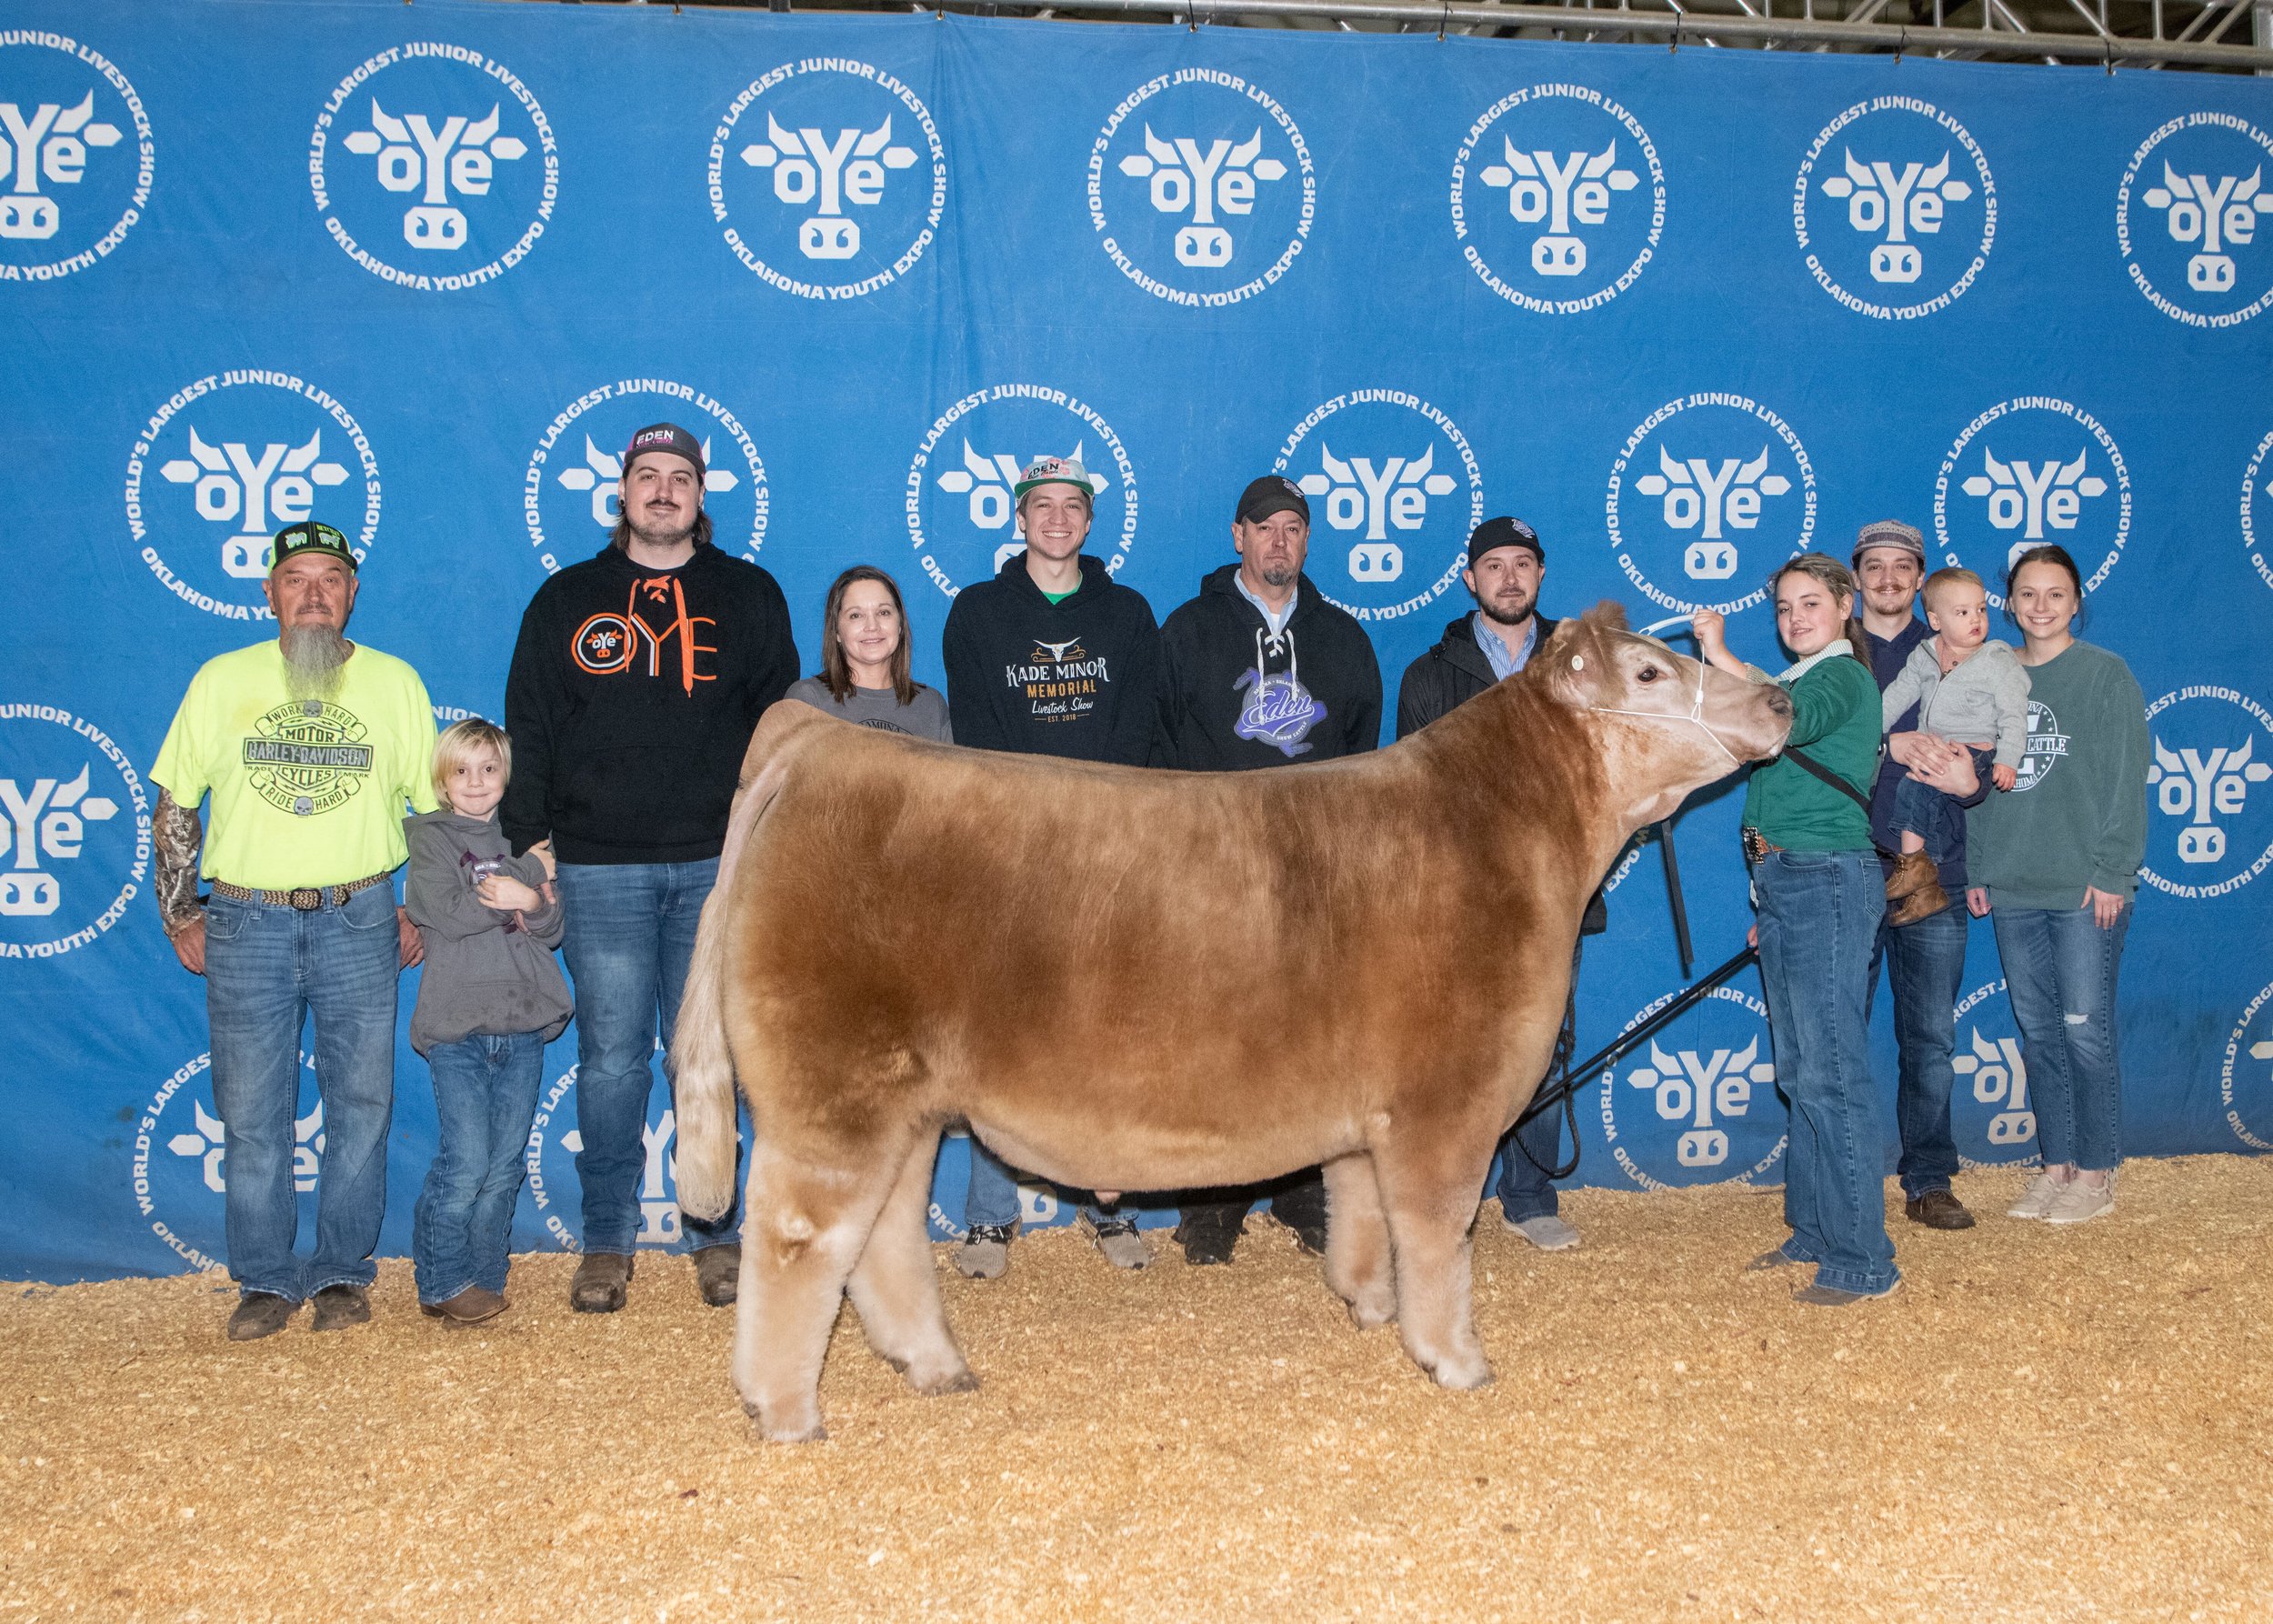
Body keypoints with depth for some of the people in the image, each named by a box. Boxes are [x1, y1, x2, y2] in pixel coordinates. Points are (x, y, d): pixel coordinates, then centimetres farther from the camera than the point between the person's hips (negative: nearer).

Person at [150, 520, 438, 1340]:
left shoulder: (395, 682, 5)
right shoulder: (222, 680, 4)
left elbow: (435, 806, 10)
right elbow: (174, 807, 9)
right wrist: (178, 915, 6)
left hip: (359, 921, 0)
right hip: (247, 924, 0)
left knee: (361, 1104, 4)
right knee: (252, 1112, 3)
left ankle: (342, 1272, 16)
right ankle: (265, 1280, 14)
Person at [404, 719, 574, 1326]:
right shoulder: (428, 837, 4)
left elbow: (551, 931, 8)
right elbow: (446, 913, -13)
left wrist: (538, 902, -15)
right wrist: (531, 876, -11)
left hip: (524, 1024, 4)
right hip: (458, 1025, -4)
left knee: (507, 1164, 6)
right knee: (465, 1161, -9)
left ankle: (482, 1277, 16)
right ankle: (443, 1282, 6)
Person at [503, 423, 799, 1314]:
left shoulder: (748, 596, 10)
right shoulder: (566, 599, 10)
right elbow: (528, 731, 9)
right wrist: (527, 840, 0)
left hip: (717, 866, 0)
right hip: (599, 870, 0)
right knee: (610, 1059, 2)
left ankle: (718, 1233, 16)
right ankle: (607, 1242, 13)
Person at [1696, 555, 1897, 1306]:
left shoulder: (1842, 676, -9)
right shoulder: (1802, 680, 20)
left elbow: (1791, 722, -32)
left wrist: (1718, 653, -28)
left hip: (1828, 882, -10)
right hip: (1787, 886, 10)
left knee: (1830, 1072, -10)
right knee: (1799, 1072, 15)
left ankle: (1860, 1260, -7)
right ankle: (1813, 1230, 25)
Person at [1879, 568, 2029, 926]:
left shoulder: (1997, 662, -4)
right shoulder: (1923, 656, 10)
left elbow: (2013, 716, -7)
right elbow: (1897, 696, 17)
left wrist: (2007, 760, -18)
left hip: (1975, 752, -6)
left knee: (1913, 787, -25)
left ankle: (1913, 862, -16)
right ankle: (1927, 888, 8)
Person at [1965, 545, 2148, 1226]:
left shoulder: (2107, 675, -2)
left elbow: (2126, 781, -6)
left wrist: (2113, 872, -12)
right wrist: (1977, 870, 8)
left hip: (2084, 889, -5)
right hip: (2012, 890, 5)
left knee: (2086, 1030, -2)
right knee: (2038, 1034, 9)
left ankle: (2096, 1173, 8)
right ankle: (2056, 1164, 19)